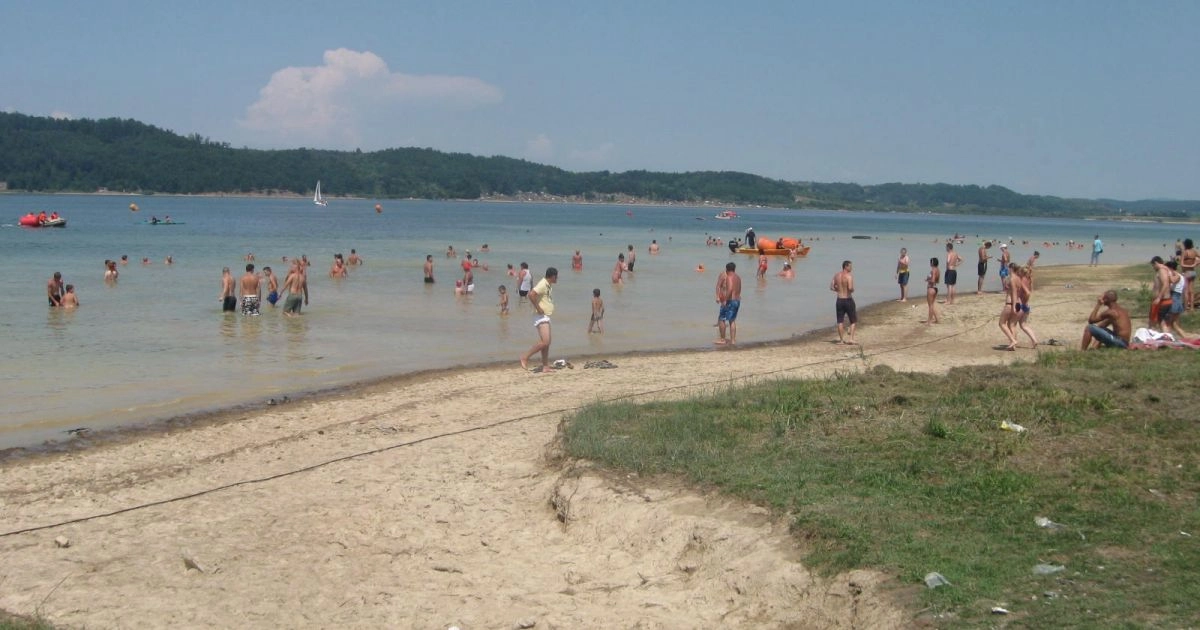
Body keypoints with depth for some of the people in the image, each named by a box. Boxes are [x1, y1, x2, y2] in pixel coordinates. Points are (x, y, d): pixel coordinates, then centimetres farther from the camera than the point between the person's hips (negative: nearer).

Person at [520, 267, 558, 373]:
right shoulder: (543, 284, -17)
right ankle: (525, 357, -8)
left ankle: (545, 366, 12)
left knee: (546, 343, 10)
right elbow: (531, 294, -30)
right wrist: (538, 308, -23)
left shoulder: (549, 285, 14)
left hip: (546, 317, 10)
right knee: (544, 342, -16)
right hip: (541, 317, -10)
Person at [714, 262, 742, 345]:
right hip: (737, 301, 8)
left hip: (730, 301, -8)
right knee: (732, 320, 14)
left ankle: (722, 339, 1)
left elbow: (730, 289, -27)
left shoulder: (729, 277, -13)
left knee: (721, 319, 1)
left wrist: (725, 300, -23)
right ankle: (733, 340, 12)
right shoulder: (738, 278, 13)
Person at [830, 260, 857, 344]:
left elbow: (831, 287, 6)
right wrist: (852, 290, -6)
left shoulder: (836, 275, 4)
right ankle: (851, 339, -3)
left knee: (840, 321, 11)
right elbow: (850, 288, -28)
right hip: (848, 300, -5)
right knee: (853, 321, 7)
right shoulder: (849, 276, -14)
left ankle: (841, 339, 13)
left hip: (839, 300, 5)